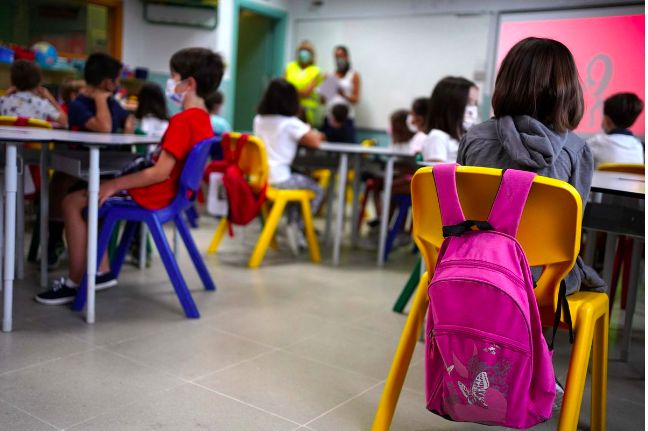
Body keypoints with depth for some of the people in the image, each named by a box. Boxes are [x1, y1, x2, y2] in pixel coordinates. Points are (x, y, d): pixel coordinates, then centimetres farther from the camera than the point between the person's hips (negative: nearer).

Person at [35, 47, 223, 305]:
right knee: (89, 195, 21)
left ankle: (75, 283, 6)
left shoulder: (183, 120, -22)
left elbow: (161, 172, -25)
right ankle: (102, 271, 20)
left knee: (73, 203, -2)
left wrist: (115, 185, -16)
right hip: (166, 192, 10)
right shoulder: (202, 119, 7)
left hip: (153, 196, -10)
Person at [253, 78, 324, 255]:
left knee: (298, 182, 32)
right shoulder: (290, 123, -11)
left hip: (259, 177, 7)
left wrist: (306, 134, 22)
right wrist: (314, 134, 16)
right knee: (317, 190, 14)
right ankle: (295, 226, 3)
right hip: (279, 180, -7)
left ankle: (294, 223, 27)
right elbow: (314, 142, -7)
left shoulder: (259, 120, 9)